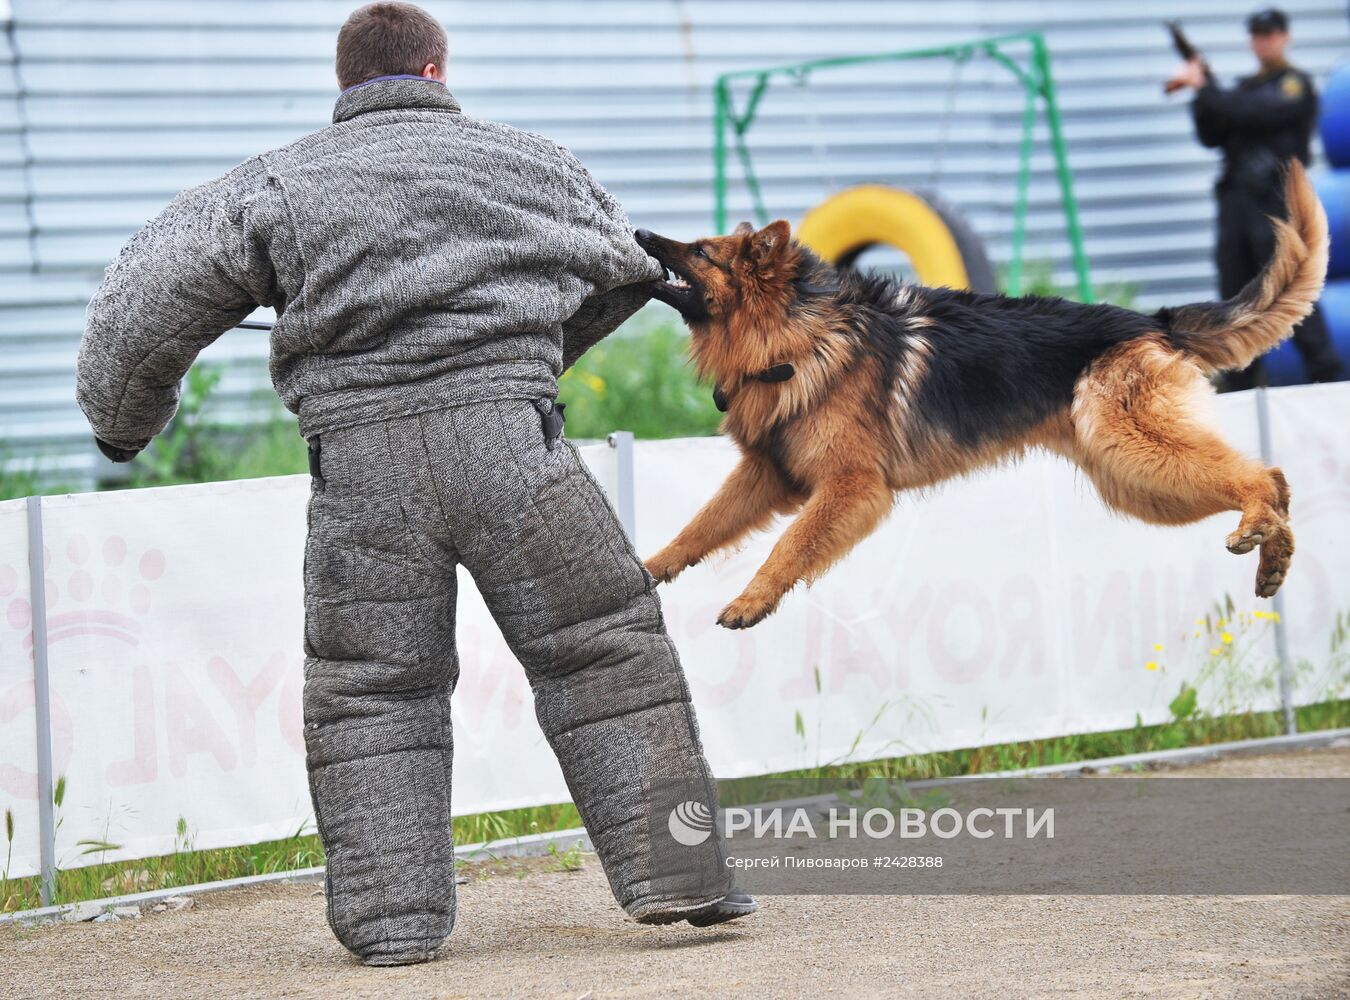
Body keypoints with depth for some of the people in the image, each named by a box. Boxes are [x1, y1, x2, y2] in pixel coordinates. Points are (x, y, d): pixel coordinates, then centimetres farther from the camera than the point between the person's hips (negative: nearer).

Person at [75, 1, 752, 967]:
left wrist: (124, 420, 22)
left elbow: (148, 297, 6)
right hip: (509, 442, 0)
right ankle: (673, 872, 4)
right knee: (604, 652, 8)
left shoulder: (280, 185, 12)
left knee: (371, 689, 10)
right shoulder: (529, 162, 17)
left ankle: (392, 916, 6)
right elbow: (625, 270, 33)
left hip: (360, 462, 0)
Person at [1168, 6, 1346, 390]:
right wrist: (1201, 90, 0)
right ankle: (1241, 382, 6)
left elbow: (1256, 113, -16)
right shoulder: (1245, 87, 20)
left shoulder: (1296, 85, 0)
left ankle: (1328, 377, -13)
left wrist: (1204, 88, -12)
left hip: (1277, 201, -7)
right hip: (1236, 200, 7)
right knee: (1237, 296, 4)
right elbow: (1212, 136, 14)